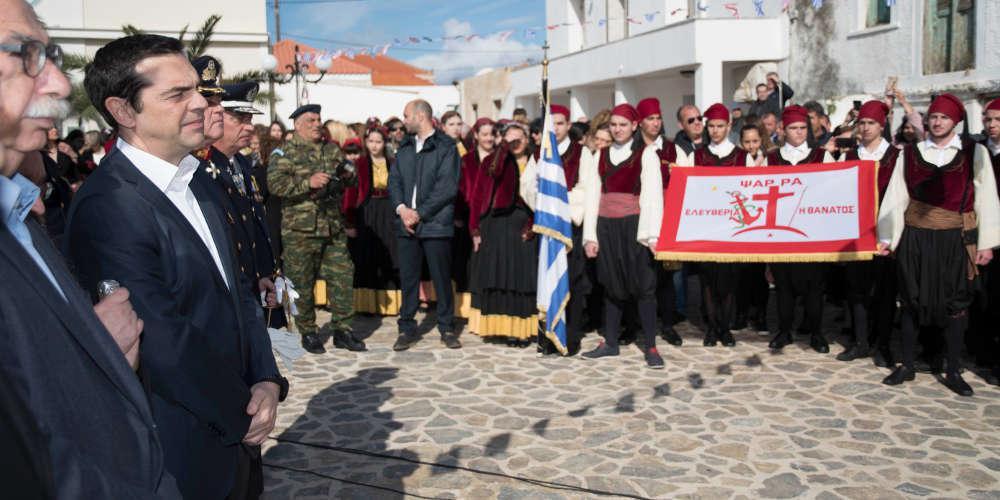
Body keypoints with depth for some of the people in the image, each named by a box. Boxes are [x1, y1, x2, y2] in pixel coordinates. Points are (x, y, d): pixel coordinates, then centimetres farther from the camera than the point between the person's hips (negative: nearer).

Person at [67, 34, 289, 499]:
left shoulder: (193, 180, 5)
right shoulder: (107, 207, -22)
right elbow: (166, 345, -25)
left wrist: (267, 379, -6)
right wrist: (243, 414, -12)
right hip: (184, 453, -7)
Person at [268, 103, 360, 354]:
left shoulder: (333, 150, 15)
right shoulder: (285, 152, -2)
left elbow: (351, 181, 22)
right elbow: (275, 183, -15)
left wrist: (349, 175, -1)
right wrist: (308, 183, -24)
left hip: (334, 228, 5)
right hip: (300, 230, -4)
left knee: (342, 276, 6)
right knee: (302, 283, 4)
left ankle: (341, 329, 18)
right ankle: (308, 332, 18)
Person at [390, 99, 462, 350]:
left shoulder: (446, 147, -3)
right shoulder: (404, 147, 16)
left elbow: (447, 188, -11)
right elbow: (394, 180, 11)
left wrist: (419, 213, -12)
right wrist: (402, 208, -7)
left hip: (435, 223, -5)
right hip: (406, 223, 5)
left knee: (441, 277, 3)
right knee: (408, 277, 7)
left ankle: (447, 327, 15)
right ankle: (407, 329, 17)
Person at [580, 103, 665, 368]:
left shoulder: (646, 153, 0)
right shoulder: (600, 155, 12)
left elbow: (652, 194, -6)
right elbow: (592, 195, 9)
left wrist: (652, 235, -15)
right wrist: (590, 235, 2)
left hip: (634, 225, -4)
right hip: (606, 226, 4)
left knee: (643, 284, -2)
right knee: (611, 285, 9)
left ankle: (650, 346, 4)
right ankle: (610, 342, 18)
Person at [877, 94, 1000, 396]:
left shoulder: (975, 153, 2)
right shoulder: (910, 153, 6)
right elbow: (896, 197, 5)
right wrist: (887, 236, 1)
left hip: (956, 240, -1)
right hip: (915, 238, 1)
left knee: (955, 303, 4)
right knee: (912, 301, 6)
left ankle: (953, 371, 15)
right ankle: (906, 365, 16)